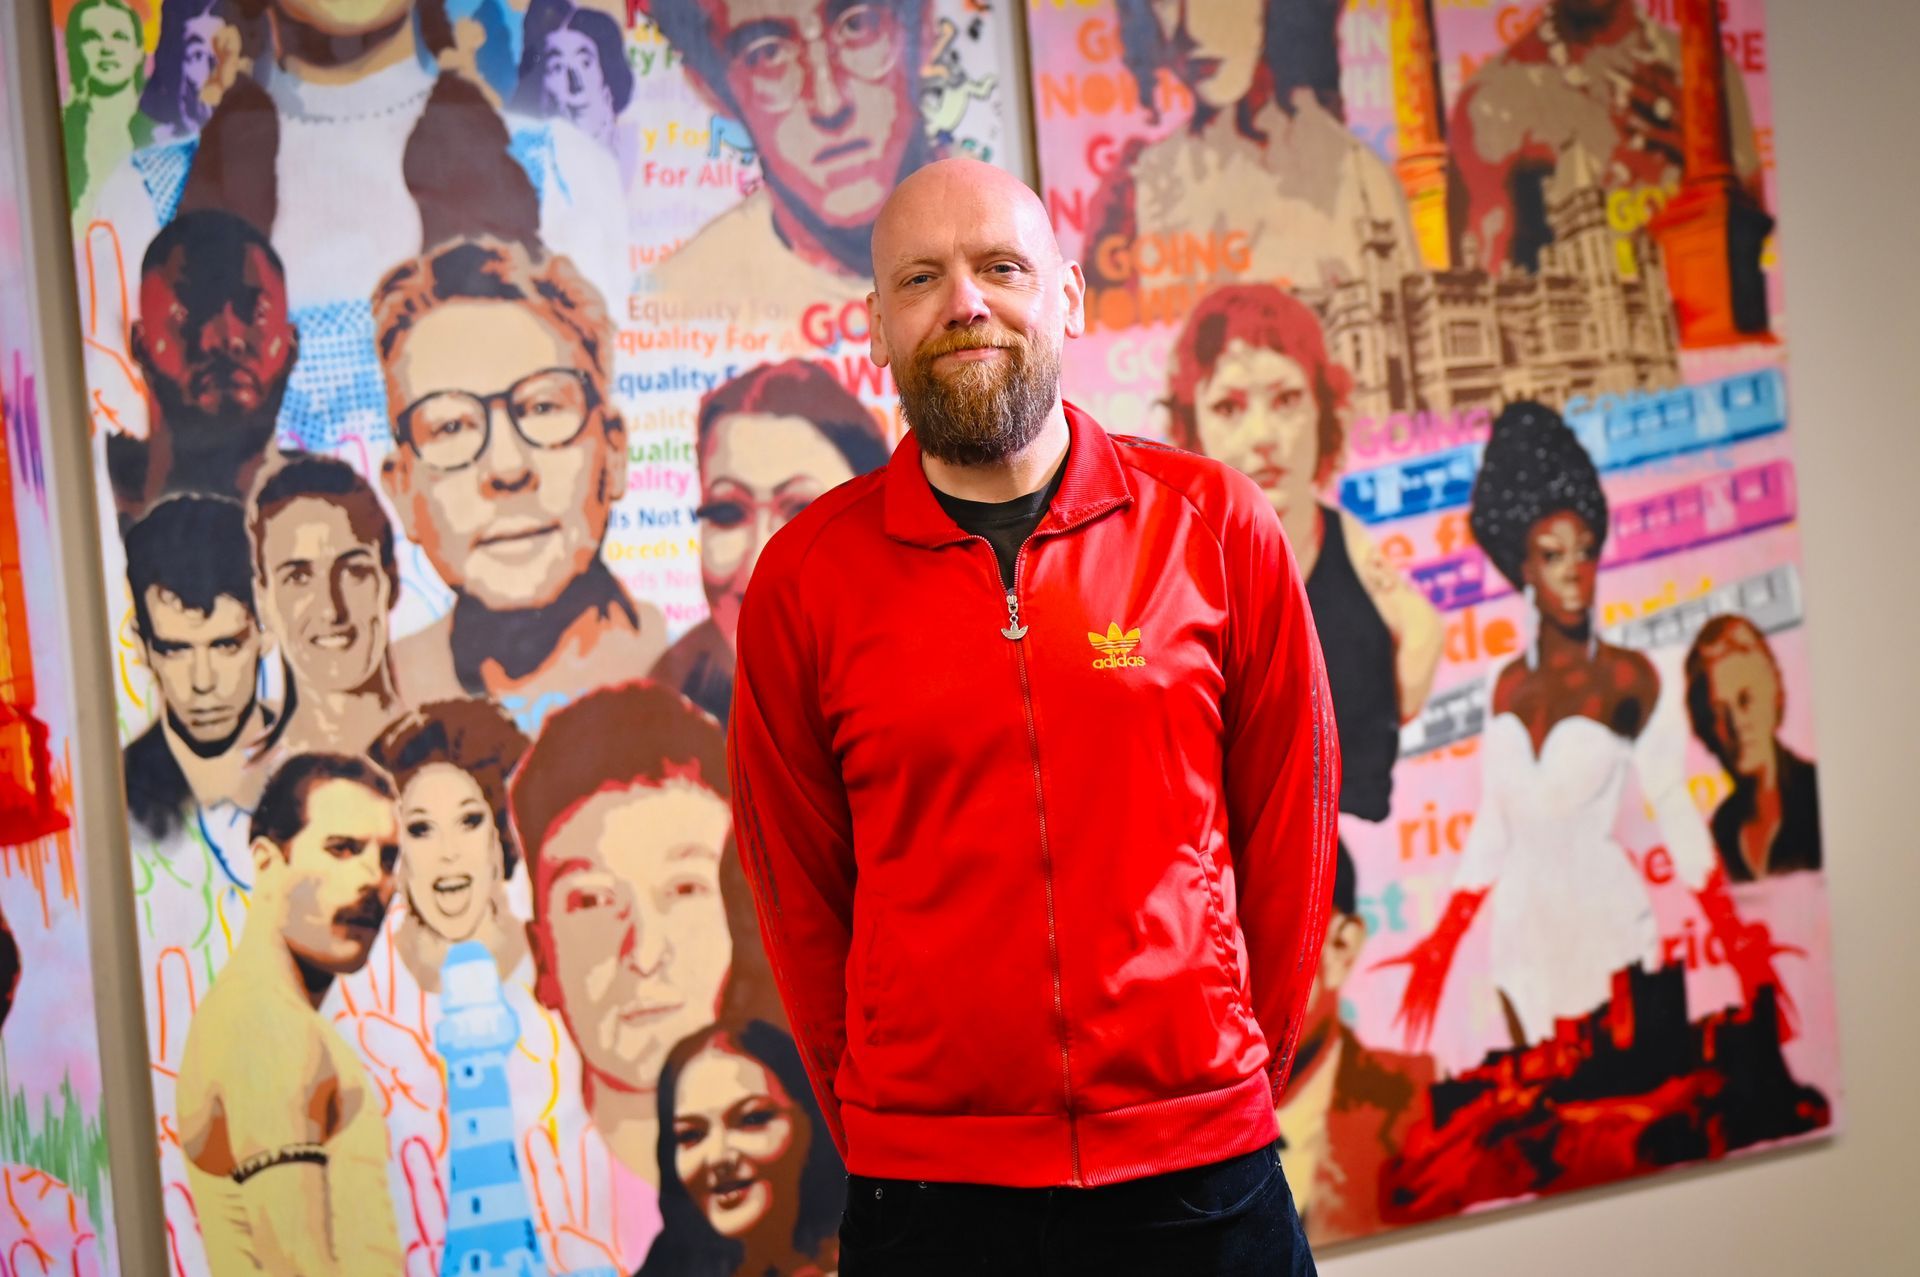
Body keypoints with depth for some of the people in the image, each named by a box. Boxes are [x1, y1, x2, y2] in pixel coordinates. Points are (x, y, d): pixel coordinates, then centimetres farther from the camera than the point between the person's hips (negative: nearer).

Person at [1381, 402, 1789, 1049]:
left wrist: (1735, 940, -7)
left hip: (1607, 930, -4)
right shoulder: (1510, 684, 6)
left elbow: (1677, 815, -3)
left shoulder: (1630, 678, -5)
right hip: (1524, 935, 4)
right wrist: (1443, 944, 13)